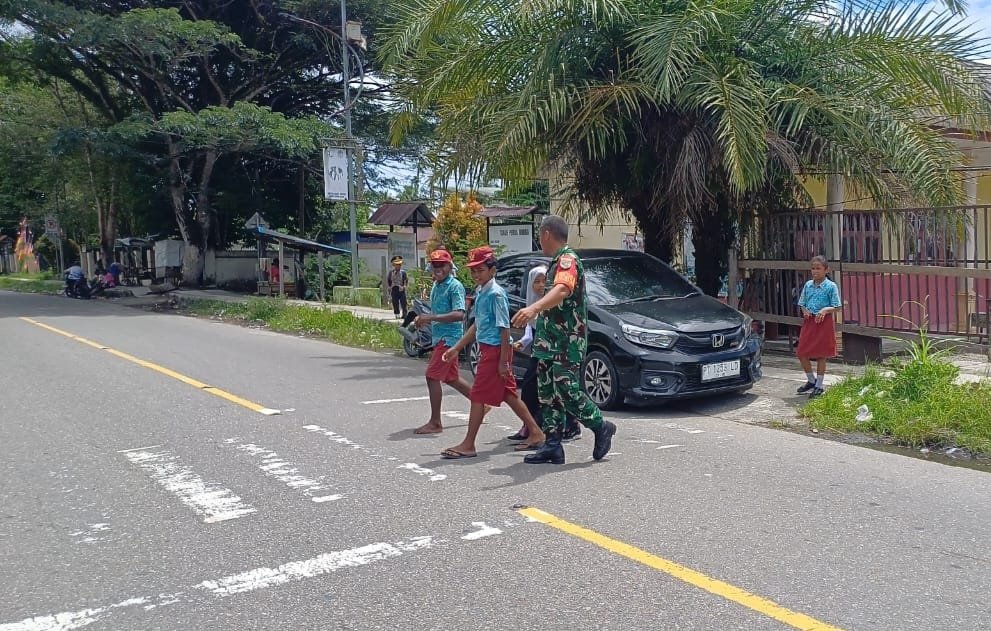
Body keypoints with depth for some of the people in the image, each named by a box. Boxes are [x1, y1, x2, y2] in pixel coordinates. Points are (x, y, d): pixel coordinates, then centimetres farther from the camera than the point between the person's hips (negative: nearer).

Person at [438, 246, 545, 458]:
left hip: (494, 350, -9)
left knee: (478, 396, -5)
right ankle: (536, 433, 22)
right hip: (487, 349, 9)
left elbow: (504, 329, -18)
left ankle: (468, 445, 2)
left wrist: (503, 360, -19)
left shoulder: (496, 294, -16)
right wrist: (456, 348, 20)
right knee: (508, 394, 14)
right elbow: (477, 325, 20)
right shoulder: (480, 293, 12)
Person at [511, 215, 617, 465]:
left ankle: (601, 427, 10)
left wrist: (534, 308, -52)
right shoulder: (558, 262, 19)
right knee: (547, 393, 8)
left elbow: (562, 290, -36)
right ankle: (552, 446, 12)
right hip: (550, 342, 10)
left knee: (566, 390, -10)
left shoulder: (568, 259, -15)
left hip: (567, 343, -10)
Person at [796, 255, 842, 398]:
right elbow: (802, 303, 15)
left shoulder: (831, 286, -7)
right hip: (808, 321, 5)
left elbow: (837, 307, -6)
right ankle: (811, 381, 24)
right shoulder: (808, 285, 7)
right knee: (801, 353, 4)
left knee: (821, 355, 3)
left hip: (823, 322, -5)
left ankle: (819, 385, 16)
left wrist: (825, 310, -23)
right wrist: (805, 311, -6)